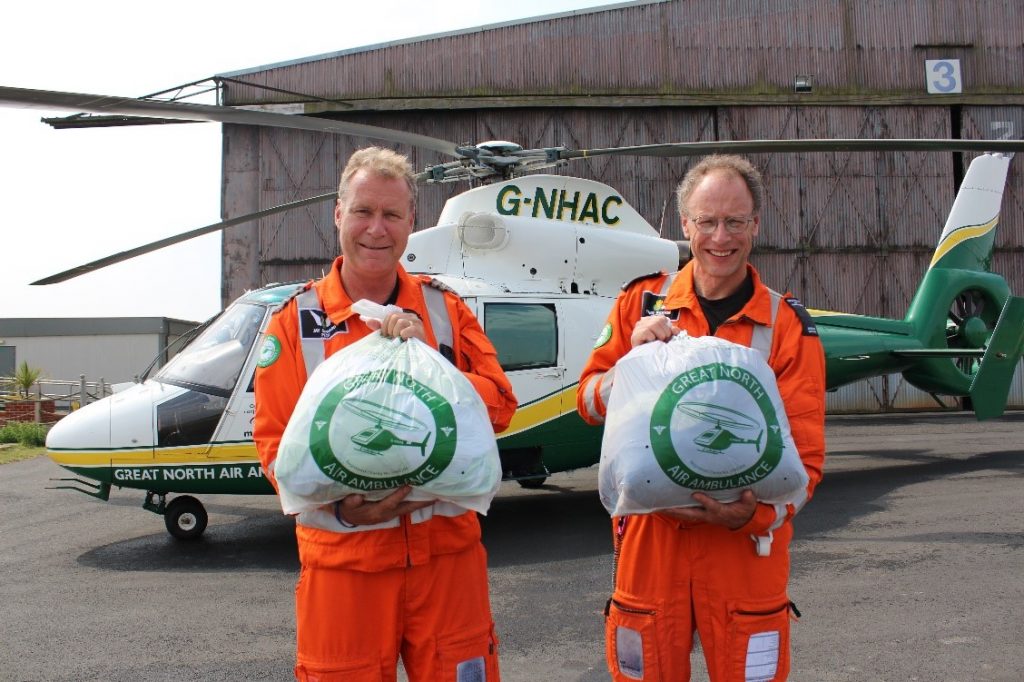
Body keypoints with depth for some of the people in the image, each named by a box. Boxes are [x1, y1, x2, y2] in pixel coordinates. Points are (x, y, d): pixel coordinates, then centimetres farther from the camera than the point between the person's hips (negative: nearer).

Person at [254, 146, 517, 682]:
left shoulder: (445, 308, 5)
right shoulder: (295, 320, 0)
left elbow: (500, 405, 0)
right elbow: (275, 442, -2)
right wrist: (339, 504, -19)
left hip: (447, 550, 2)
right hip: (343, 557, -1)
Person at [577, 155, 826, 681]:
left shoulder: (788, 326, -2)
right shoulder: (642, 301, 2)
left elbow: (804, 451, -5)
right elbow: (589, 402, 4)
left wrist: (756, 514, -22)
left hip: (745, 544, -1)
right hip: (649, 536, 1)